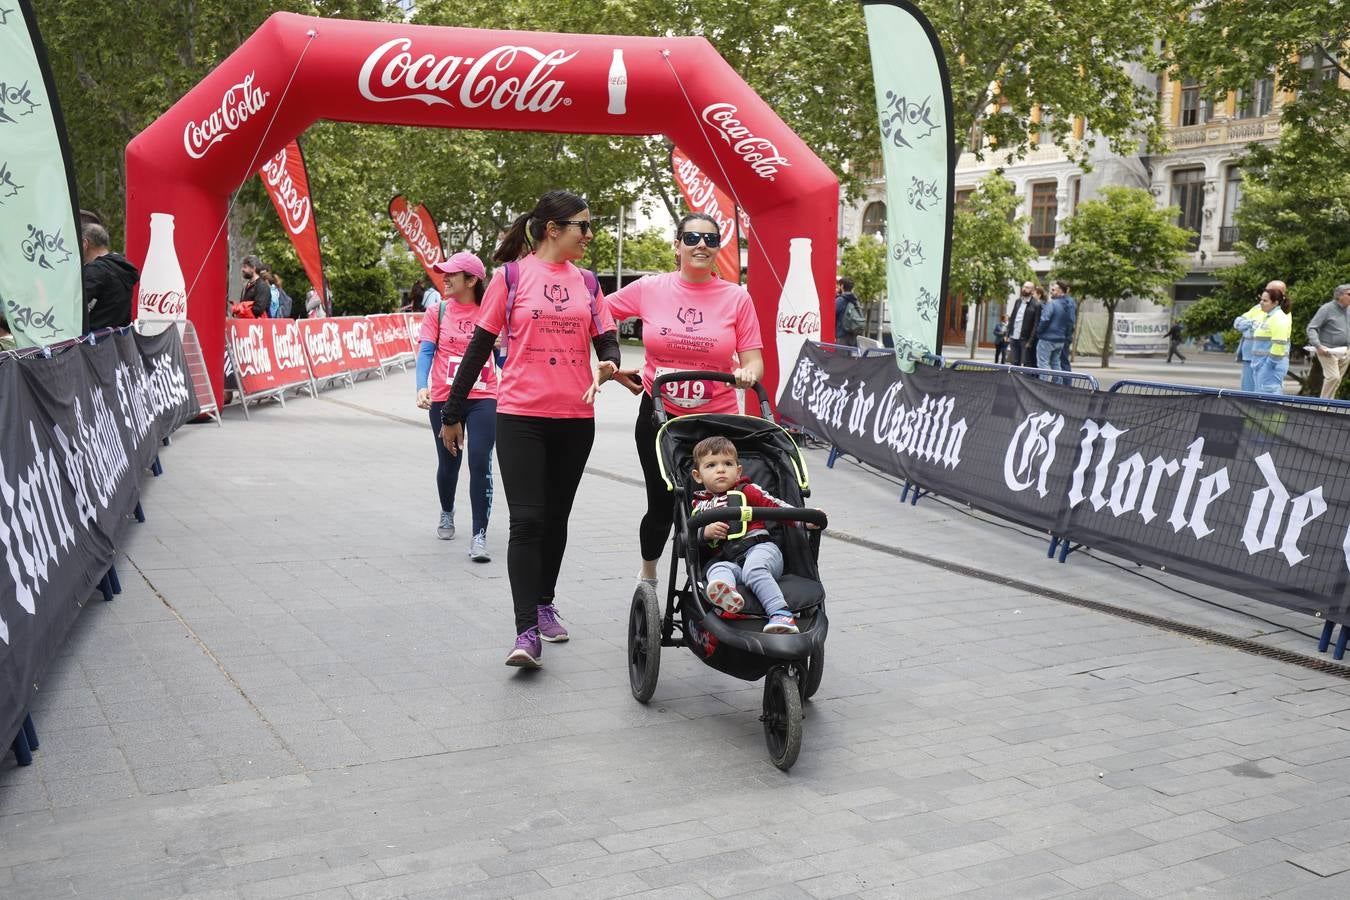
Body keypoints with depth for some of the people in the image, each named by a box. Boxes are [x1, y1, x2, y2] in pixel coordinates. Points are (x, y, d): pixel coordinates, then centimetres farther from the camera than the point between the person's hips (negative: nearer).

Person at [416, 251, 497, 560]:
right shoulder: (437, 312, 3)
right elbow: (426, 351, -5)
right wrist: (422, 387, -20)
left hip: (483, 398, -1)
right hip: (444, 398, 1)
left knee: (480, 463, -12)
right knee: (448, 463, 15)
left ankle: (479, 536, -7)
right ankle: (447, 514, 44)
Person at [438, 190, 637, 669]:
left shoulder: (586, 282, 11)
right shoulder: (512, 275, -1)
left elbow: (606, 338, 8)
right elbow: (480, 345, 2)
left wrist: (609, 365, -17)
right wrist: (453, 413, 4)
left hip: (575, 418, 4)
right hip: (521, 416, -4)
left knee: (556, 518, 14)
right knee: (527, 520, -10)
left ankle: (544, 604, 30)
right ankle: (527, 631, -10)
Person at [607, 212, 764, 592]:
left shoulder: (737, 297, -3)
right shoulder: (649, 289, -3)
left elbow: (753, 360, -2)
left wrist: (748, 372, -24)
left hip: (716, 419, 0)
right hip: (659, 416, 1)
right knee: (662, 506, 11)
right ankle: (647, 576, 39)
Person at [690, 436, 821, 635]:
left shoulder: (747, 491, 15)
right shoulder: (699, 506, 23)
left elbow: (775, 506, 7)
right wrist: (705, 533, -4)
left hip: (759, 547, -2)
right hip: (725, 559, 2)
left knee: (753, 568, -36)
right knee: (717, 569, -33)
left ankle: (781, 615, -46)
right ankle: (726, 592, -66)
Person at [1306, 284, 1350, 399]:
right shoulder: (1327, 309, -8)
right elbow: (1311, 328, -11)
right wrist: (1318, 346, -22)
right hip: (1328, 350, -6)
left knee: (1338, 379, 8)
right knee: (1333, 377, -17)